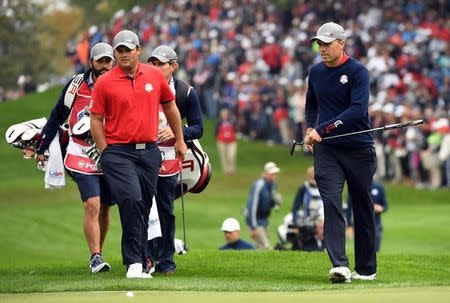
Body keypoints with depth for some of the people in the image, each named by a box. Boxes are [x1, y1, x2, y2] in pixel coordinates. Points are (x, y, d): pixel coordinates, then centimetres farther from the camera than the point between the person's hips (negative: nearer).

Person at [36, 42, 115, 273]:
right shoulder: (76, 86, -1)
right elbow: (57, 117, 9)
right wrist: (42, 148, 9)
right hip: (82, 156, -2)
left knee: (104, 208, 9)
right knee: (92, 205, -14)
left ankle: (98, 254, 23)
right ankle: (95, 257, -14)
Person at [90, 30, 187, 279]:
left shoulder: (155, 75, 7)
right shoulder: (104, 82, -2)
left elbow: (170, 107, 19)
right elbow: (96, 120, 2)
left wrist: (179, 140, 22)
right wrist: (106, 153, -4)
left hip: (149, 152, 4)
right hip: (118, 153, -4)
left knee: (144, 208, 8)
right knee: (131, 201, -20)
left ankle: (140, 261, 21)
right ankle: (135, 262, -17)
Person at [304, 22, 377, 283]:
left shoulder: (358, 72, -9)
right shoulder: (316, 72, 10)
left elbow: (358, 109, -21)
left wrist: (322, 129, -23)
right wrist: (310, 129, 10)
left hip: (359, 150, -3)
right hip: (327, 151, 3)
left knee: (363, 209, 7)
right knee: (331, 203, -15)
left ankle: (366, 269, 18)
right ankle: (340, 266, -24)